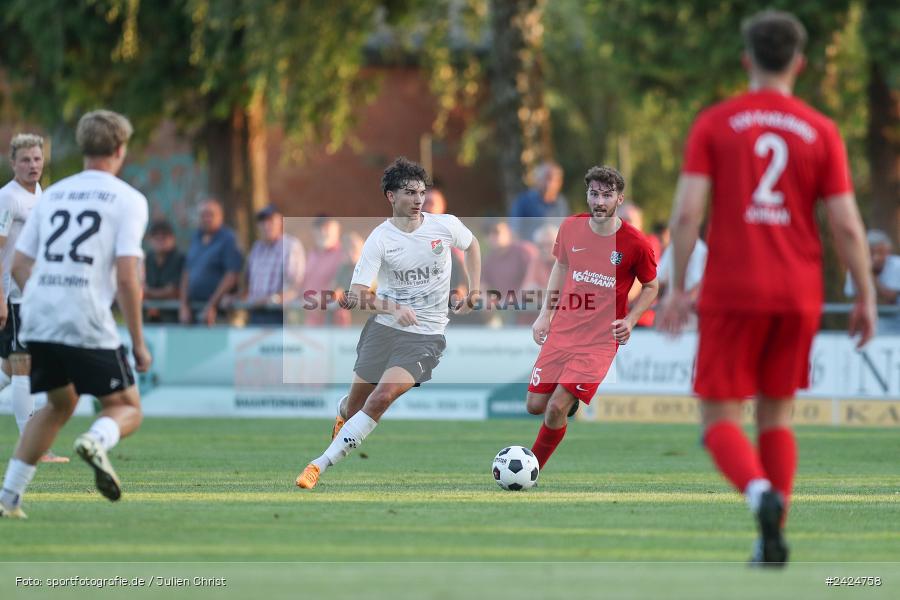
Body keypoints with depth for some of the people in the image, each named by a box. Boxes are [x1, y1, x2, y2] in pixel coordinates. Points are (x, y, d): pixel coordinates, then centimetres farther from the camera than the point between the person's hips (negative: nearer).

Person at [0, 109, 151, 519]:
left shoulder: (52, 195, 15)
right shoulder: (128, 200, -1)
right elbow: (127, 277, -9)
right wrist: (138, 343, -4)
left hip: (37, 321, 5)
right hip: (89, 327, -5)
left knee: (60, 404, 25)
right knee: (126, 409, 9)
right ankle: (96, 440, -27)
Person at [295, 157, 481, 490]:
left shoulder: (446, 226, -4)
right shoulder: (379, 239, -10)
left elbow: (471, 244, 21)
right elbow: (357, 294, -15)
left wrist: (473, 289, 12)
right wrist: (393, 308, -31)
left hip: (425, 336, -1)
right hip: (383, 328, 1)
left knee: (382, 398, -20)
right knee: (356, 402, 10)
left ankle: (322, 464, -20)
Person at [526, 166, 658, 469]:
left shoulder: (636, 244, -12)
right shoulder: (571, 227, -2)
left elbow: (651, 287, 4)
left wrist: (629, 321, -11)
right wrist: (545, 314, 11)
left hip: (600, 341, -4)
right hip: (561, 332, 4)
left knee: (555, 409, -13)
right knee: (535, 405, 5)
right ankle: (569, 399, 39)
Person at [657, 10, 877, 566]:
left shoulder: (714, 124, -1)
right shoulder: (822, 131, 2)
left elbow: (687, 210, -9)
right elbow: (847, 224, -2)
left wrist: (677, 287, -1)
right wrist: (866, 297, 7)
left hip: (732, 292, -2)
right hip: (798, 293, 2)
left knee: (721, 420, 3)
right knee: (777, 415, 17)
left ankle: (761, 493, -26)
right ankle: (774, 540, 10)